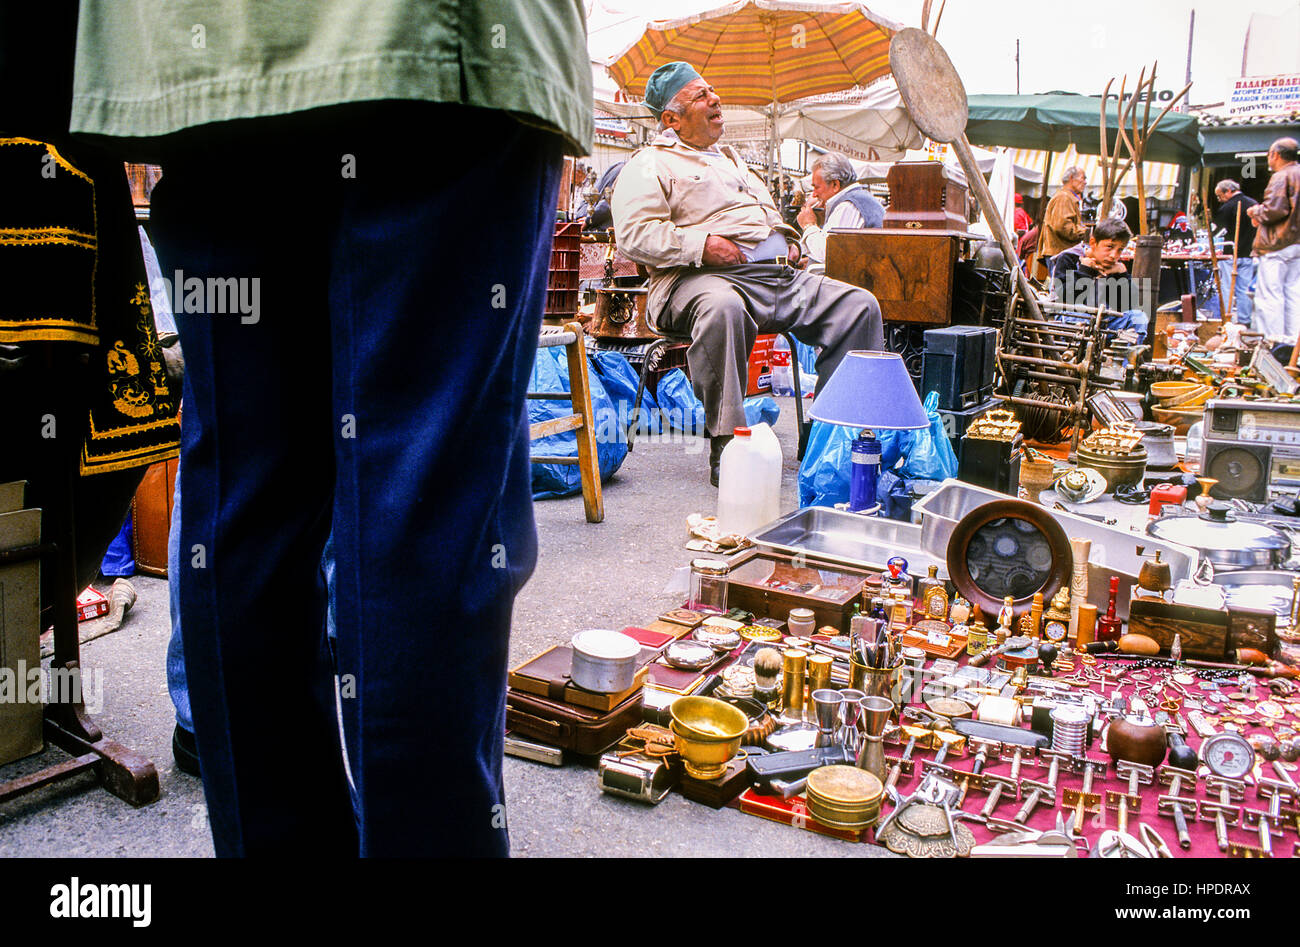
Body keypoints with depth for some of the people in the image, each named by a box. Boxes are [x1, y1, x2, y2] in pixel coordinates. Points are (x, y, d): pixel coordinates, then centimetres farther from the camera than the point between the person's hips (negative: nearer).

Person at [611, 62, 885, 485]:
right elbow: (634, 233, -9)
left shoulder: (731, 159, 33)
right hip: (702, 277, -8)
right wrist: (702, 245, -17)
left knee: (859, 305, -8)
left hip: (777, 273, 8)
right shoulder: (651, 165, 7)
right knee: (722, 308, -44)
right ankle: (726, 447, -38)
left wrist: (786, 240, 20)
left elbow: (767, 213, 43)